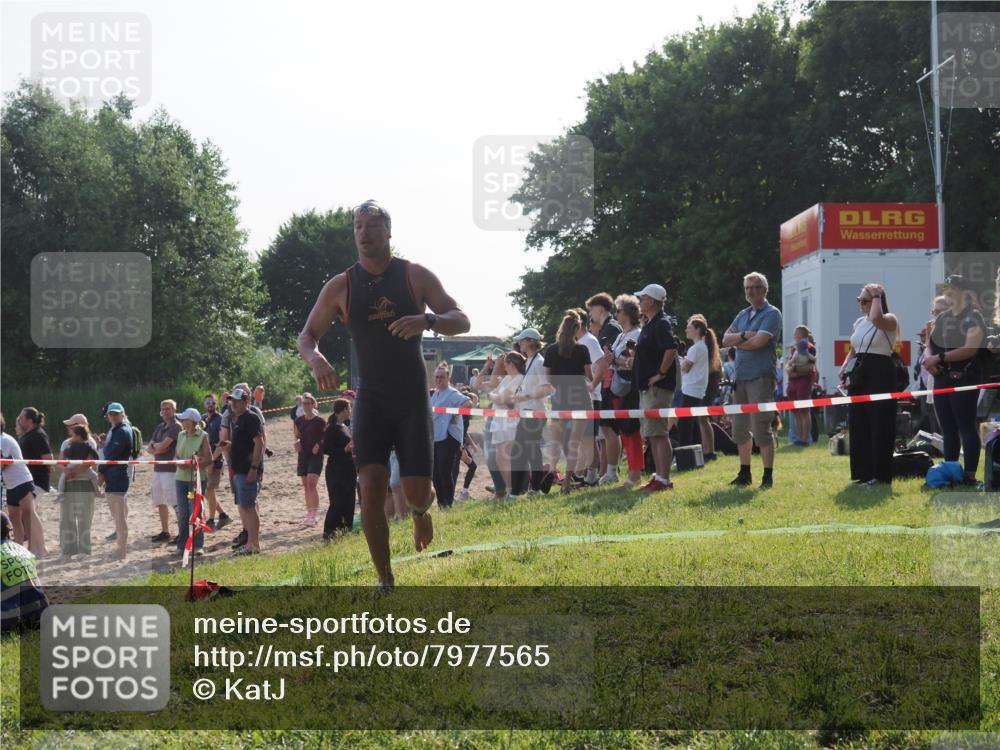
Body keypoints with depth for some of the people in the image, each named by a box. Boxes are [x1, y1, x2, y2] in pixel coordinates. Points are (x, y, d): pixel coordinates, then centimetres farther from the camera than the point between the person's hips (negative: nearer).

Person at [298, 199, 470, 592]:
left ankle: (420, 512, 34)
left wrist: (427, 320, -26)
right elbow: (307, 335, 5)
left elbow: (461, 321, -4)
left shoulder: (415, 276, -2)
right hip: (371, 400, 1)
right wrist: (315, 359, -19)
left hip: (413, 400, -1)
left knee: (416, 493, -6)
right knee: (371, 489, -15)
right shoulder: (340, 286, 1)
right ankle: (385, 582, -3)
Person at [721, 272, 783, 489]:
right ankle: (744, 473, 22)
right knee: (740, 428, 11)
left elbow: (758, 342, -18)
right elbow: (726, 339, 7)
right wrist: (744, 335, -11)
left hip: (761, 377, -7)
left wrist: (737, 342, -1)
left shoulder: (771, 314, -5)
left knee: (762, 429, -8)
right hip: (740, 377, 8)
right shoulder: (743, 315, 17)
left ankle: (768, 476, -2)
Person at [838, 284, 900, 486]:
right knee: (858, 425, 7)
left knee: (879, 426, -5)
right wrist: (845, 367, 8)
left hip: (880, 376, -8)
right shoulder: (859, 322, 16)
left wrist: (877, 296, -15)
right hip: (859, 376, 8)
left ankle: (880, 474, -1)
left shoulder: (889, 320, -6)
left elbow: (876, 318, -30)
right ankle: (864, 473, 14)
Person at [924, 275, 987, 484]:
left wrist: (939, 358, -20)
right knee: (948, 430, 10)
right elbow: (932, 345, 19)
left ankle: (970, 475, -6)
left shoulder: (973, 318, -6)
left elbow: (970, 349, -18)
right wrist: (929, 361, -4)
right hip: (942, 380, 7)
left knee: (966, 428, -7)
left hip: (964, 380, -7)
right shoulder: (941, 318, 16)